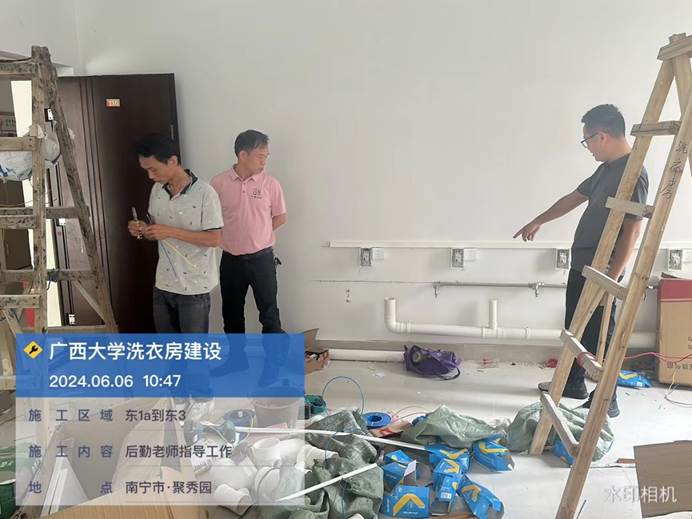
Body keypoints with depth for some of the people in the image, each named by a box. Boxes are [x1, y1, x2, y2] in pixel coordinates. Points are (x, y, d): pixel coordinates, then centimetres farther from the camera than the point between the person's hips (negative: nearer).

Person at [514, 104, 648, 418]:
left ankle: (606, 401, 16)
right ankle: (573, 383, 36)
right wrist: (538, 222, 32)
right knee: (574, 327, 20)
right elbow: (574, 199, 23)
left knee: (599, 336, 1)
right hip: (582, 265, 10)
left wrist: (612, 278, -24)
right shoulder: (607, 169, 11)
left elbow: (632, 231, -23)